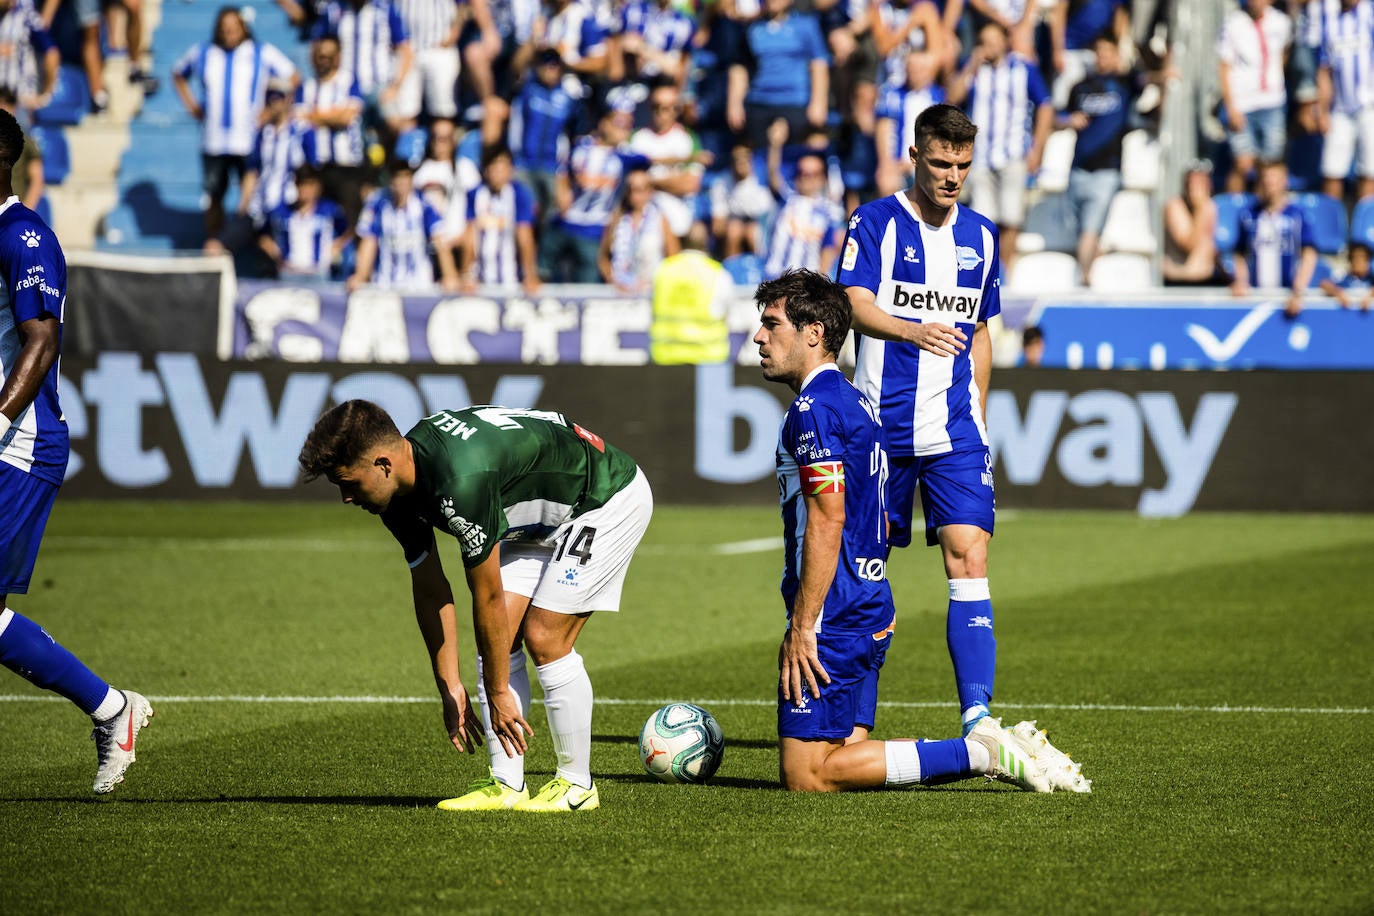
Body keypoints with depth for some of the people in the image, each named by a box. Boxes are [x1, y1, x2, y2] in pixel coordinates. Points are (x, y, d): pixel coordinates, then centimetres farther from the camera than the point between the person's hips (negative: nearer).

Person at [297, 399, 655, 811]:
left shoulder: (462, 482, -37)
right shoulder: (401, 492, -9)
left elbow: (488, 599, -27)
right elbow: (430, 591, 3)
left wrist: (497, 693, -18)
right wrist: (450, 688, 3)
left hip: (609, 499, -9)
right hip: (544, 517, 9)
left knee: (543, 638, -13)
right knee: (501, 636, -1)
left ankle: (577, 785, 1)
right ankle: (507, 786, 3)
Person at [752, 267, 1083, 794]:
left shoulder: (813, 409, -13)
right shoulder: (856, 403, 18)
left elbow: (827, 522, -20)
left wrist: (802, 627, -19)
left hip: (834, 619, -10)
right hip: (871, 610, 10)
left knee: (805, 775, -10)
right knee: (843, 753, 11)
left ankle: (976, 753, -13)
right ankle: (984, 749, 3)